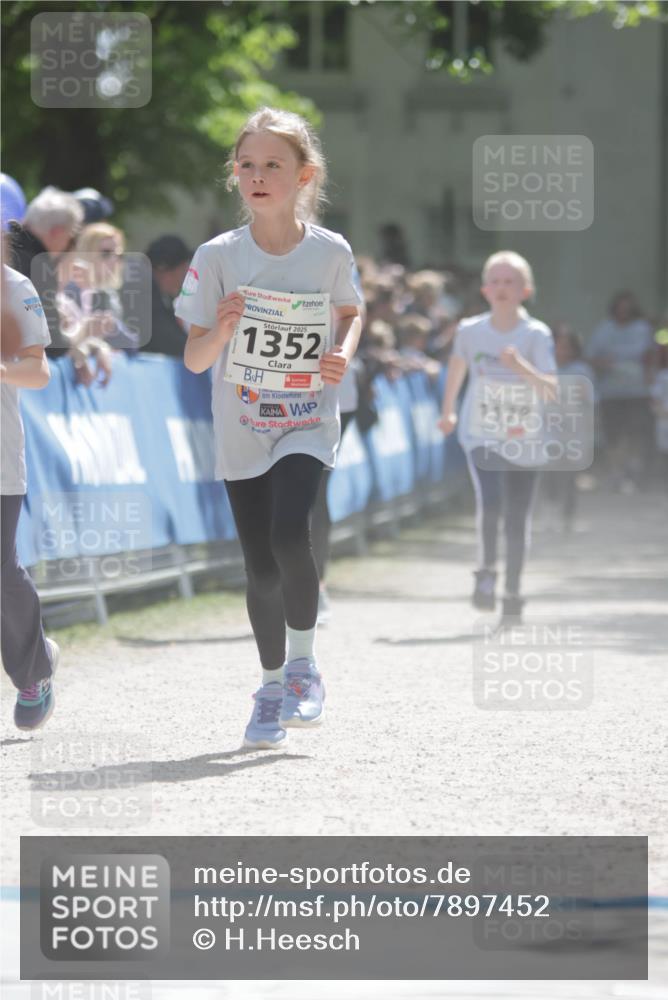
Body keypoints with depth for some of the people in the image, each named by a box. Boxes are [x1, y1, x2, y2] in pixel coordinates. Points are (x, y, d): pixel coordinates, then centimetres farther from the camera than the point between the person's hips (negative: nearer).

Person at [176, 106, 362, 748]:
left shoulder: (331, 252, -4)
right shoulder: (218, 256, -5)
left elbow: (351, 312, 16)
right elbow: (194, 360, -4)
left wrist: (343, 354, -4)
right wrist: (221, 330, -24)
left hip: (307, 424, -2)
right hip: (241, 430, 2)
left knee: (289, 534, -23)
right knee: (260, 565, 5)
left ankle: (303, 665, -2)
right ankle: (272, 685, 24)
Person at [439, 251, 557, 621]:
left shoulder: (537, 334, -10)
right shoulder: (470, 330, -3)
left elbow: (552, 391, -18)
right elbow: (458, 363, 19)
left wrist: (522, 367, -34)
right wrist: (448, 411, 26)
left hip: (524, 441, 0)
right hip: (481, 435, 0)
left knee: (517, 520, 6)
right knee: (489, 503, -23)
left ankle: (513, 594, 21)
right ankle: (486, 572, -2)